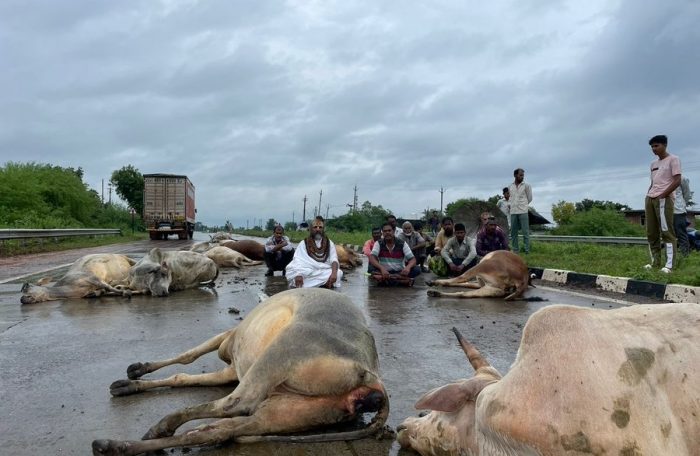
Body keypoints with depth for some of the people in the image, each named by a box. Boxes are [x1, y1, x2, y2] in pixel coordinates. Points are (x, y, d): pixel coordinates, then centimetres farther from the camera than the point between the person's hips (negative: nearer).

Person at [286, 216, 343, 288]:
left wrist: (334, 273, -24)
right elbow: (298, 260, -8)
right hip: (307, 274, -3)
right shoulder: (303, 243, 6)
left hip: (325, 273, 3)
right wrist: (298, 274, -30)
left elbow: (334, 260, -1)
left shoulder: (329, 243, 12)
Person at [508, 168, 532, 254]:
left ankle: (527, 250, -1)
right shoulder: (510, 187, 9)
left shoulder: (526, 186, 1)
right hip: (513, 212, 3)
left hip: (523, 212, -3)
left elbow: (530, 198, 9)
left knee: (525, 232, -4)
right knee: (513, 232, 5)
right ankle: (515, 250, 12)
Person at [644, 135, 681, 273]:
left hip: (664, 199, -8)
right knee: (651, 233, 4)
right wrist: (648, 196, 12)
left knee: (666, 232, -10)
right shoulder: (653, 163, 22)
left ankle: (669, 265, -11)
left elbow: (677, 181, -8)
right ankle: (655, 262, 8)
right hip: (650, 199, 8)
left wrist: (662, 195, -13)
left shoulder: (673, 159, 0)